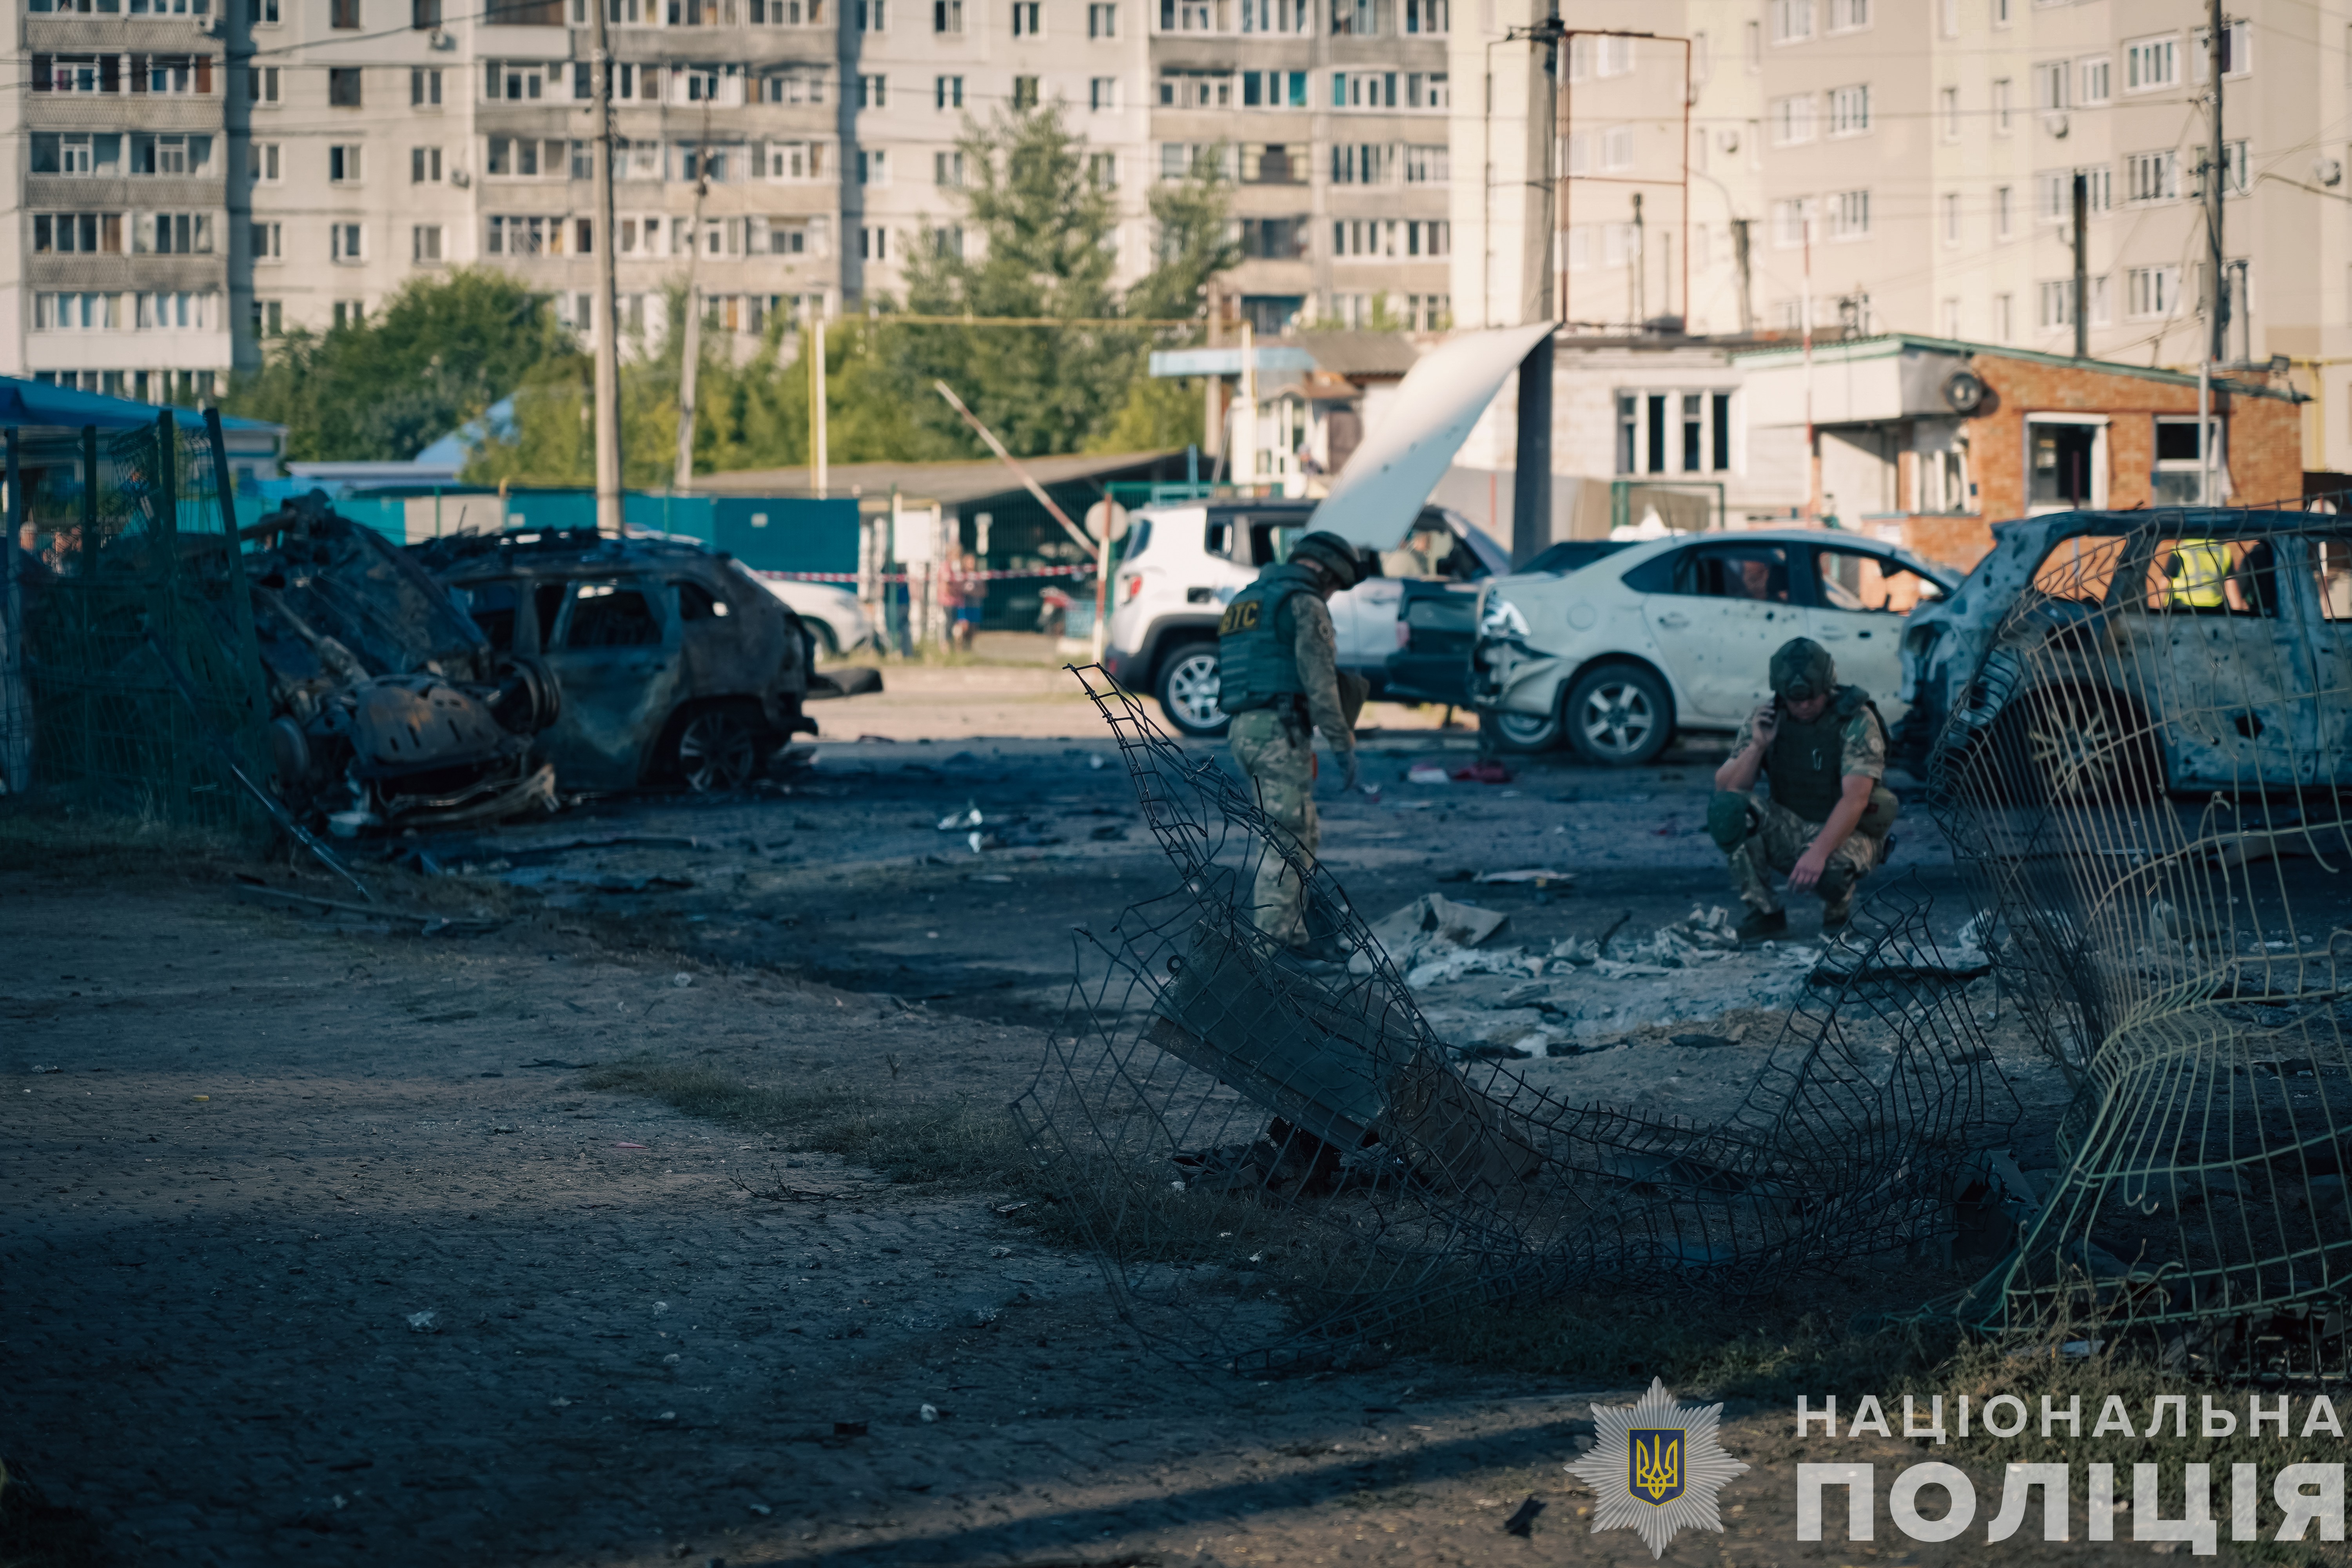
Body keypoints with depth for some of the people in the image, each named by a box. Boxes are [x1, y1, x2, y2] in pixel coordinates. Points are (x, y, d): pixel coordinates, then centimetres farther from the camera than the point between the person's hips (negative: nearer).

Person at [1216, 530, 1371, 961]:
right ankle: (1271, 942, -8)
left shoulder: (1247, 600, 22)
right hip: (1280, 730, -9)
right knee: (1287, 840, -6)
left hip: (1243, 730, 9)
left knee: (1304, 834, 15)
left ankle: (1292, 936, 13)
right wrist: (1343, 744, -12)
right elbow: (1319, 679, -14)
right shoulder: (1304, 603, -7)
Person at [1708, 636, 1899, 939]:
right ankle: (1764, 912, -12)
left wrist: (1819, 852, -40)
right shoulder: (1765, 719, -2)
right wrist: (1757, 746, -21)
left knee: (1830, 870, -40)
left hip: (1847, 834, -4)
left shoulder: (1857, 721, -16)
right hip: (1789, 832, 4)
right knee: (1725, 809, -24)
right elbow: (1725, 789, -5)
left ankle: (1838, 909, 0)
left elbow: (1855, 799, -27)